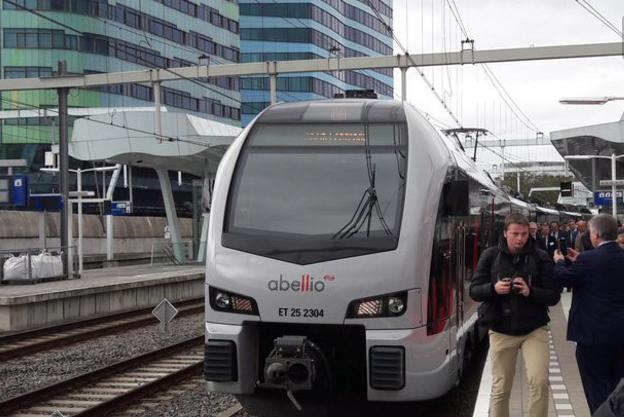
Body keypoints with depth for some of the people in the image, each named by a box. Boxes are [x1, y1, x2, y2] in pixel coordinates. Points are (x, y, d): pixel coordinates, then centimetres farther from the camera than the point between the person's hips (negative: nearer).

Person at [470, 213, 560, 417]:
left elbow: (553, 296, -3)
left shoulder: (540, 258, -3)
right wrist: (493, 288, -20)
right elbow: (474, 290, 0)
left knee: (539, 381, -16)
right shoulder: (490, 255, 0)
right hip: (501, 331, 1)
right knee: (500, 388, 9)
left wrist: (531, 292, -22)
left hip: (534, 329, -1)